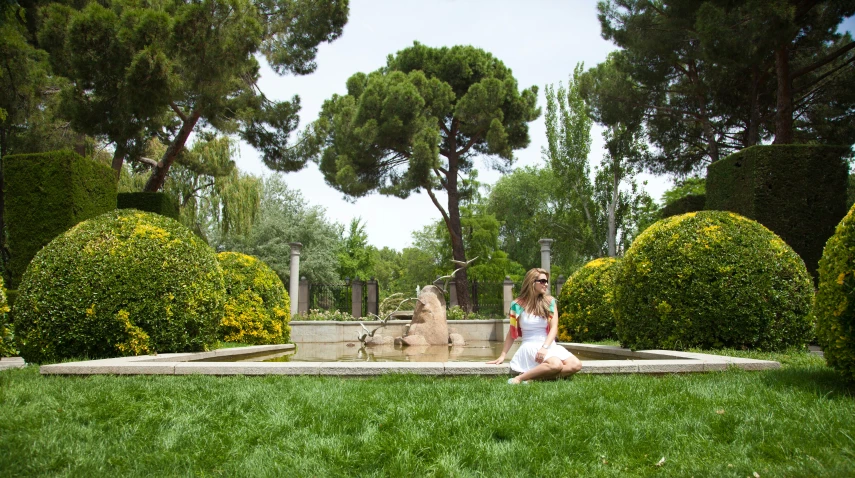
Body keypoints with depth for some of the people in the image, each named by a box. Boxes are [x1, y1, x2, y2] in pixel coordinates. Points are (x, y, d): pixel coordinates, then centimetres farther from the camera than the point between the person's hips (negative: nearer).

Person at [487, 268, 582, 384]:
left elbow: (554, 328, -3)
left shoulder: (550, 302, 4)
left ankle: (534, 378, -23)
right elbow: (512, 333, 6)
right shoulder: (518, 304, -2)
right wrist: (502, 356, 2)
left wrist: (545, 347, -20)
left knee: (576, 365, -22)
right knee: (556, 365, -33)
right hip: (530, 346, -4)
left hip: (549, 345, 5)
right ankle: (519, 378, -22)